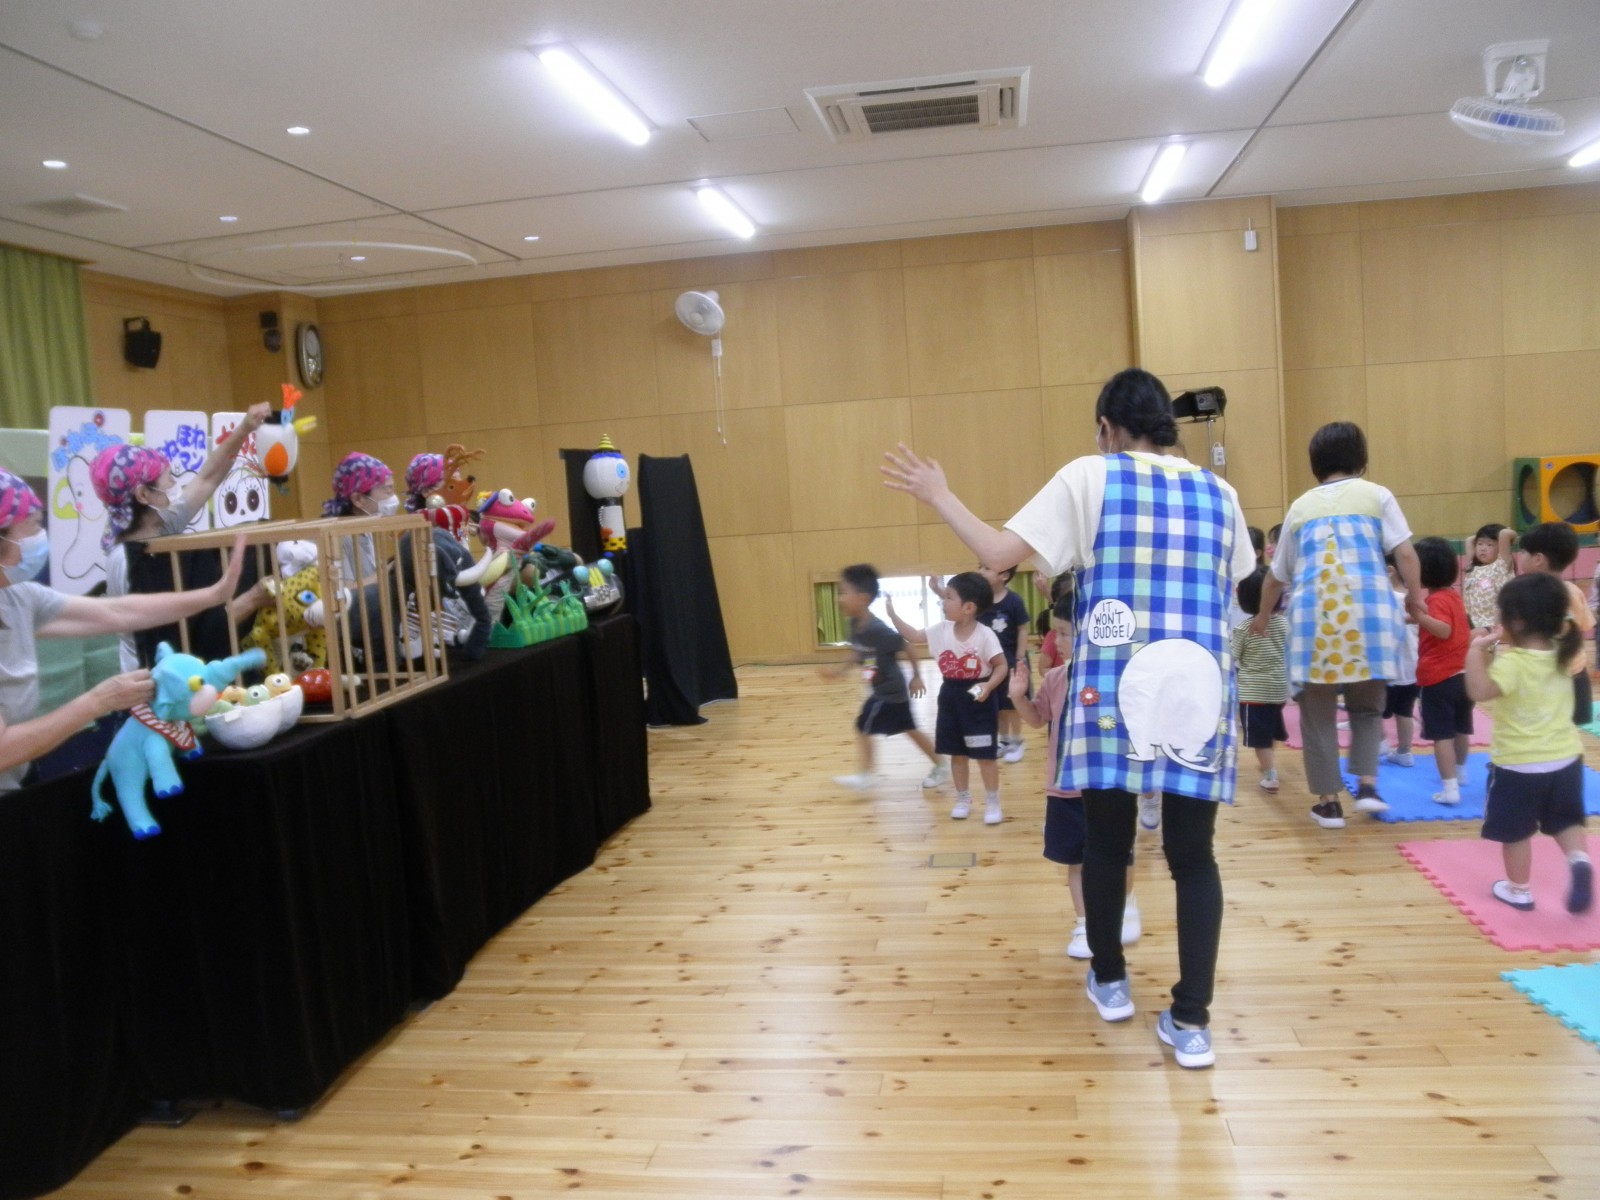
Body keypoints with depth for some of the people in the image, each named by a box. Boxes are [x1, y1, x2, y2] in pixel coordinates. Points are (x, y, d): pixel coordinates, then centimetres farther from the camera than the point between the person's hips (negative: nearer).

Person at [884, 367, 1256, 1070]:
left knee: (1107, 841, 13)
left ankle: (1109, 982, 30)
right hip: (1199, 692, 3)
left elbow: (999, 553, -6)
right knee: (1193, 855, 7)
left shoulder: (1089, 478, 1)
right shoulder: (1218, 493, 13)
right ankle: (1191, 1022, 7)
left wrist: (940, 498, 6)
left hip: (1112, 689, -2)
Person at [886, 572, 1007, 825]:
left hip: (978, 699, -5)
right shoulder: (942, 630, -2)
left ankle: (992, 803, 17)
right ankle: (962, 799, 28)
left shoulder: (985, 635, -17)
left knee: (985, 755, 3)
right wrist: (892, 614, -6)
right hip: (951, 697, 5)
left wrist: (989, 686, -29)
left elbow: (1001, 666, -13)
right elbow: (913, 636, 3)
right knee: (957, 753, 13)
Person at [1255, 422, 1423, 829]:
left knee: (1318, 711, 8)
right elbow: (1406, 555, 1)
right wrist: (1417, 601, 12)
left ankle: (1329, 801, 10)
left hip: (1313, 612, 1)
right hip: (1367, 609, 0)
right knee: (1367, 705, 17)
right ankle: (1367, 784, 4)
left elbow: (1278, 575, 28)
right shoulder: (1377, 495, 13)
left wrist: (1263, 617, 42)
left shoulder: (1301, 506, 20)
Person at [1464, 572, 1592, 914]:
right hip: (1565, 758, 6)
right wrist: (1492, 649, 9)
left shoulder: (1512, 662, -22)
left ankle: (1519, 889, 22)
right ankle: (1579, 859, -5)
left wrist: (1477, 650, -28)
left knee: (1515, 831, 11)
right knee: (1566, 821, 21)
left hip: (1518, 765, -6)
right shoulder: (1560, 655, 1)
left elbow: (1480, 690, -37)